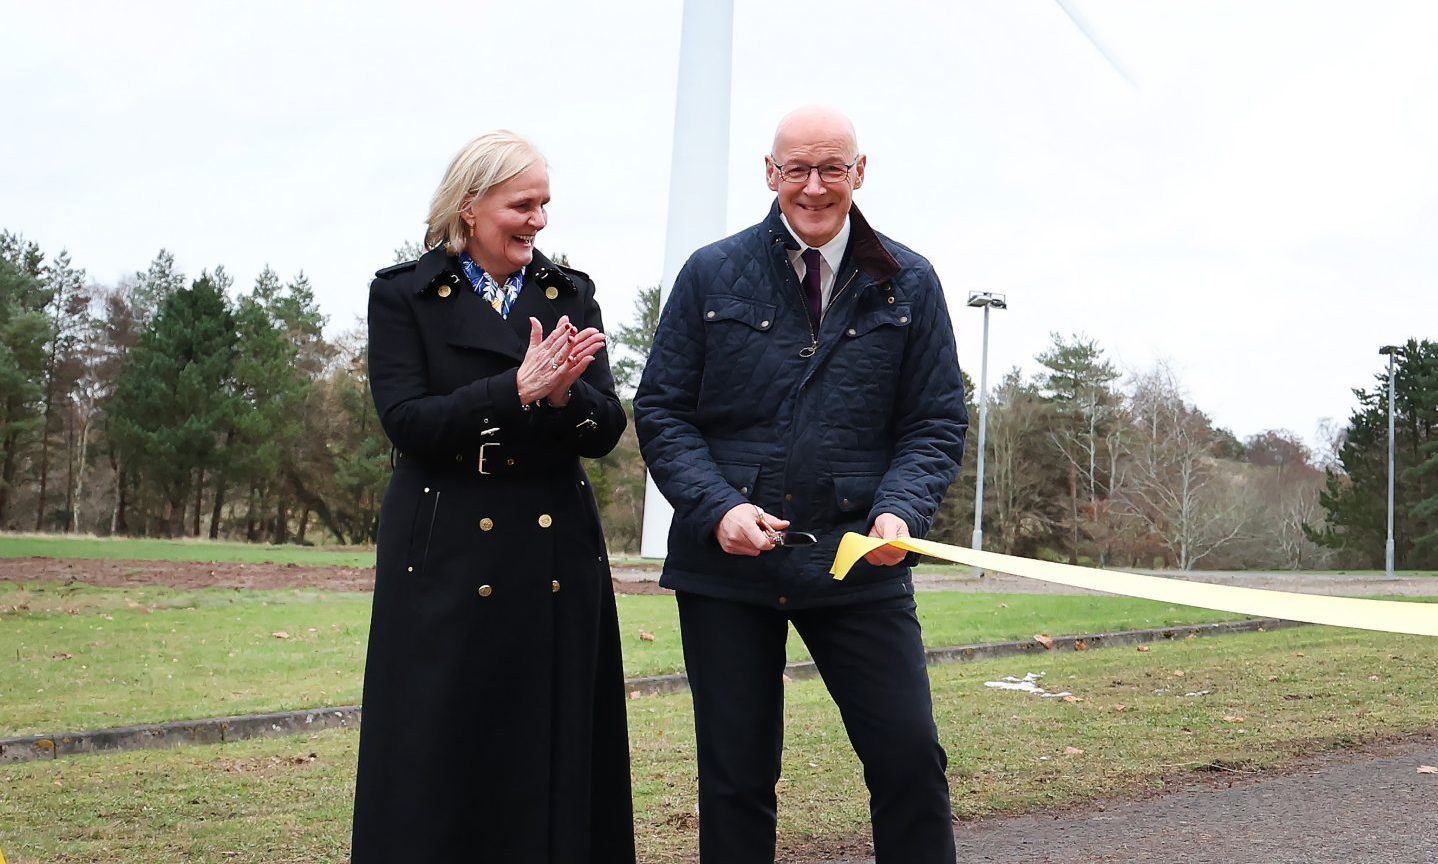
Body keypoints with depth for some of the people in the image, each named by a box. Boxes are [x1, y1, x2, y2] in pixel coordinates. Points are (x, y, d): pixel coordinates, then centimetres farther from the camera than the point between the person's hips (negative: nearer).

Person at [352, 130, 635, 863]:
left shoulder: (570, 294, 11)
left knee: (556, 757, 4)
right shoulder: (403, 295, 2)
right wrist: (516, 388, -20)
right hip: (447, 556, -3)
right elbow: (406, 421, -10)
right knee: (441, 759, 0)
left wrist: (563, 393, -17)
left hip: (558, 555, 3)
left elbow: (607, 429, 4)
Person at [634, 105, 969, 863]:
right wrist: (718, 508, -13)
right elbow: (660, 410, 3)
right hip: (727, 563, 0)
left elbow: (938, 423, 5)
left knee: (910, 758, -5)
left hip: (859, 563, 0)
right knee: (735, 775, 6)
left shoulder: (908, 284, 5)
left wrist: (900, 510, -15)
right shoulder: (711, 275, 4)